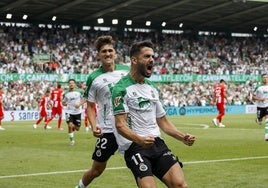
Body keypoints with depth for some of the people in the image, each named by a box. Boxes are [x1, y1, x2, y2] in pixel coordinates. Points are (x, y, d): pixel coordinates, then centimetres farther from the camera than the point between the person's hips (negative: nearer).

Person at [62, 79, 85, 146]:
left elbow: (84, 99, 2)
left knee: (77, 128, 5)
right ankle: (72, 140, 1)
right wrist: (65, 104, -10)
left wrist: (80, 104, -15)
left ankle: (74, 127, 43)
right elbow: (63, 102, 13)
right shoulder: (66, 93, 2)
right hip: (69, 112, 0)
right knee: (70, 125, -17)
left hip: (77, 112, 0)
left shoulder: (80, 91, -4)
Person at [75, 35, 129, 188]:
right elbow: (90, 106, 1)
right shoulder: (94, 78, -5)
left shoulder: (127, 71, 3)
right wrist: (94, 126, -15)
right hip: (107, 130, -2)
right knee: (96, 170, 9)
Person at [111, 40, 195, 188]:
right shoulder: (121, 88, -5)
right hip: (134, 144, -6)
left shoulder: (152, 88, 19)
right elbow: (120, 125, -14)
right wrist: (139, 140, -32)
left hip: (157, 143, 6)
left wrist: (182, 137, 7)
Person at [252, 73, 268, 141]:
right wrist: (259, 99, -20)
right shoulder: (258, 87, -6)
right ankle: (258, 120, 50)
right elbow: (253, 97, -4)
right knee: (259, 121, 12)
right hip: (260, 106, -1)